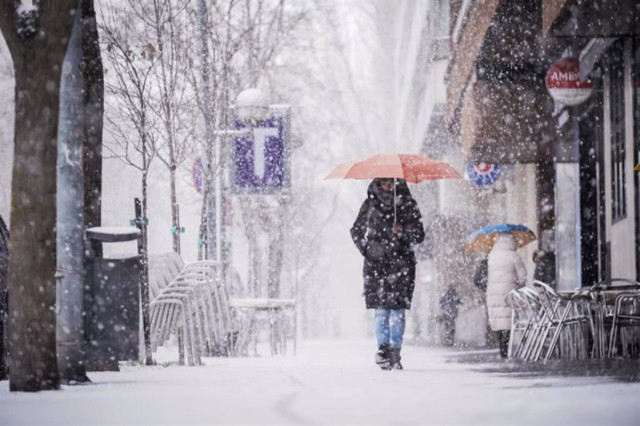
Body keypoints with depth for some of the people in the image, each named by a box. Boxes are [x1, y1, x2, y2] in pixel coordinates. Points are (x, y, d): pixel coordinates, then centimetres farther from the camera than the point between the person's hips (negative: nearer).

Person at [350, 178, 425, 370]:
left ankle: (395, 352, -3)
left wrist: (403, 231, -13)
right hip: (376, 264, 1)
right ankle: (383, 347, -8)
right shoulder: (370, 204, 10)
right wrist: (367, 248, 1)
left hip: (400, 263, -1)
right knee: (381, 308, -7)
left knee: (397, 310, -5)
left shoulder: (407, 204, 8)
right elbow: (356, 231, 16)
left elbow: (419, 235, 6)